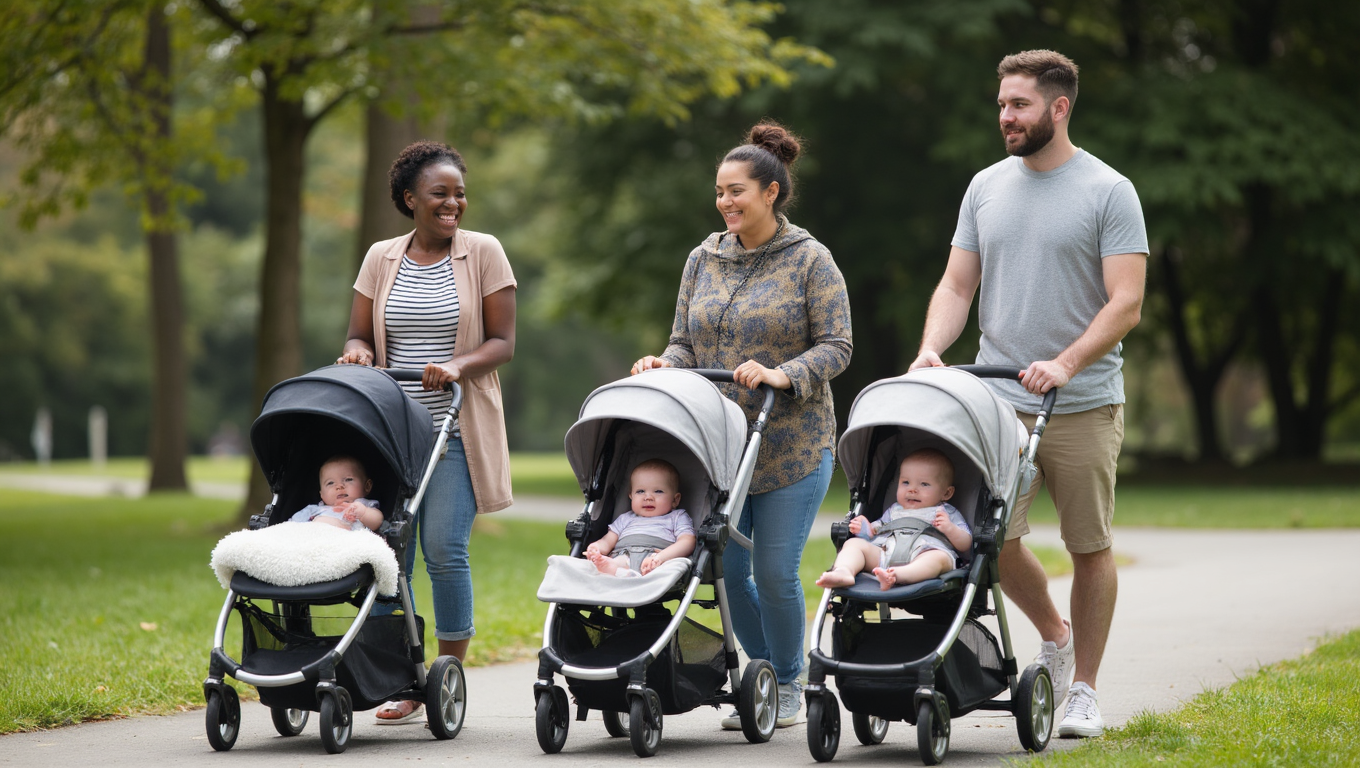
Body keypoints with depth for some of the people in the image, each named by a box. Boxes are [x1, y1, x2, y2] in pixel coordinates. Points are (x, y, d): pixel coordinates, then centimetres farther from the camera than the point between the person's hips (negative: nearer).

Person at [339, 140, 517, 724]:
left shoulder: (483, 253, 2)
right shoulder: (381, 259, 11)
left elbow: (503, 342, -1)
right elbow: (360, 336, 13)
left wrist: (459, 365, -20)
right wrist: (358, 351, -11)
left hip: (455, 429, -3)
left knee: (444, 549, -12)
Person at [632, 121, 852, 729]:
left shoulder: (809, 259, -3)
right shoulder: (704, 260, 10)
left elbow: (836, 346, -7)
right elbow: (687, 342, 12)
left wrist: (782, 375, -23)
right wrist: (665, 364, -11)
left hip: (791, 445, -4)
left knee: (775, 572, -4)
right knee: (727, 568, 3)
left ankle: (788, 685, 16)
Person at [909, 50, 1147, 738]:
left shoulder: (1108, 191, -4)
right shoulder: (986, 187, 11)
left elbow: (1126, 302, -9)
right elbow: (957, 285, 11)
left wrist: (1064, 364, -22)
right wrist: (931, 349, -7)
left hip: (1084, 403, -4)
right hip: (999, 398, 4)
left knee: (1089, 546, 2)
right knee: (993, 537, -4)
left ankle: (1084, 690, 14)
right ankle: (1053, 634, 24)